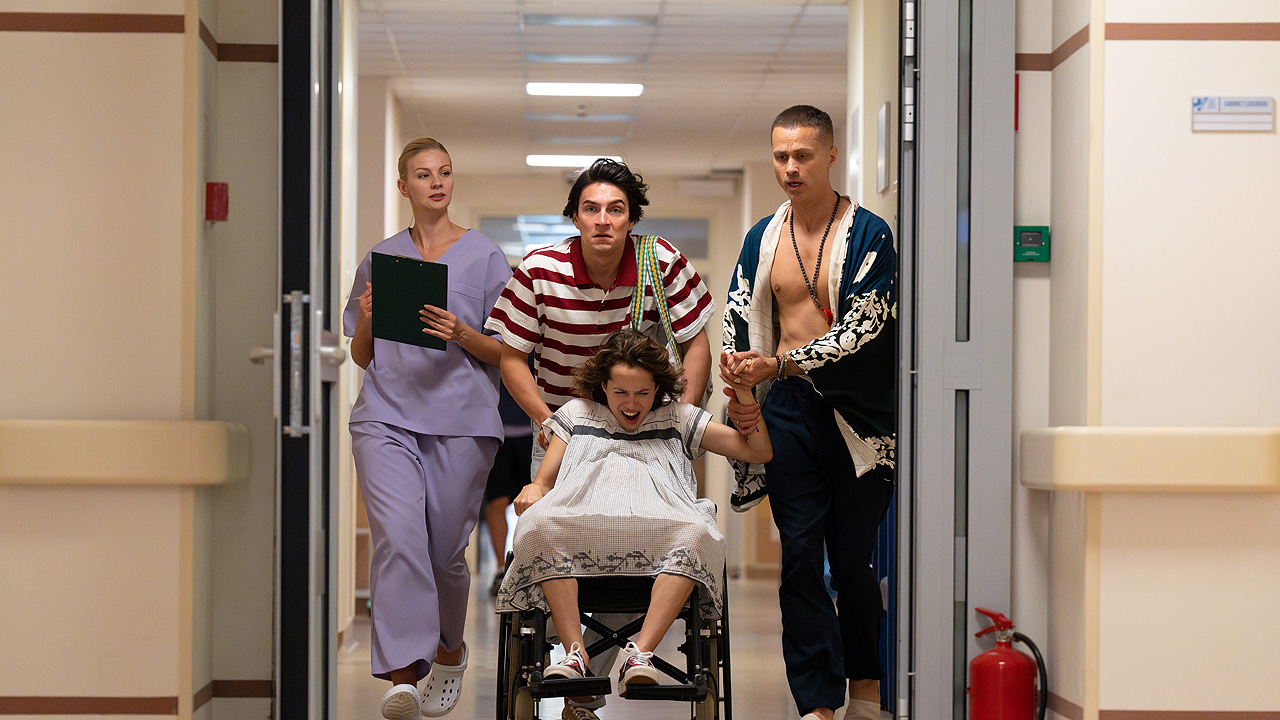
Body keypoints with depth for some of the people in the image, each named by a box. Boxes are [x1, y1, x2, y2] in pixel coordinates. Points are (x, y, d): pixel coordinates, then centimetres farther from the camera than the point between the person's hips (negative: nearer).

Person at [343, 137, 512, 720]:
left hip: (461, 417, -1)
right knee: (397, 537, -18)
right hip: (386, 415, 1)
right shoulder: (380, 257, 15)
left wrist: (461, 334, -13)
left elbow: (504, 351, 6)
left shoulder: (484, 256, 8)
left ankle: (450, 652, 31)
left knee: (444, 551, 4)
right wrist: (367, 321, -3)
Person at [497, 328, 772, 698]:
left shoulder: (678, 418, 28)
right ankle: (574, 652, -37)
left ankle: (640, 654, -42)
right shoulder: (577, 413, 30)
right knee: (540, 526, -36)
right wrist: (532, 491, -1)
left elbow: (760, 452, 24)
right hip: (581, 521, 0)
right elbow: (543, 481, 24)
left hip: (657, 518, 0)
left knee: (696, 533, -37)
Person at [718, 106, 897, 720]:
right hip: (788, 411, 3)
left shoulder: (868, 234, -4)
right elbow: (740, 324, 14)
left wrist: (776, 364, -21)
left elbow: (860, 329, -13)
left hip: (856, 413, -3)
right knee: (800, 556, -3)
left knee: (853, 559, 2)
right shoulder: (761, 240, 11)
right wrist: (740, 391, -3)